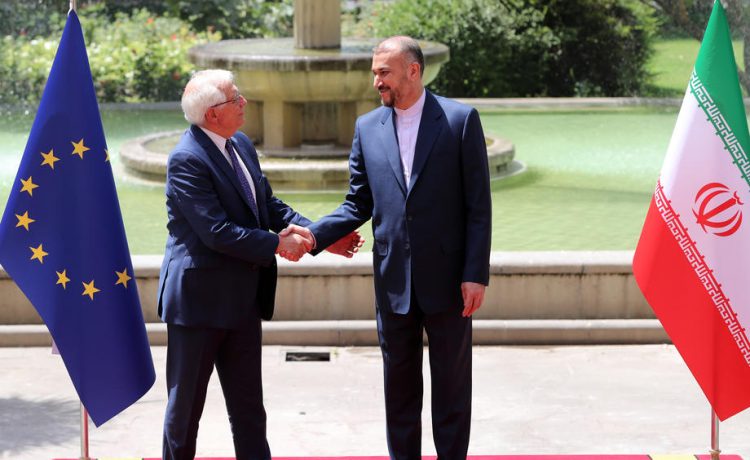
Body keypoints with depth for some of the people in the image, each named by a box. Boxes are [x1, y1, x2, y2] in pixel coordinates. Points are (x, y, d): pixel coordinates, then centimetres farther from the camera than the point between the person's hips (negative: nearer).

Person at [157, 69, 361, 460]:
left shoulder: (241, 145, 7)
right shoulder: (187, 160, -20)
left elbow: (268, 205, 14)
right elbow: (217, 231, -24)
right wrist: (277, 245, -17)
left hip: (242, 301, 8)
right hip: (199, 299, -8)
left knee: (249, 406, 13)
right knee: (186, 403, 6)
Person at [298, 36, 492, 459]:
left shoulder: (460, 120, -5)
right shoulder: (368, 128, 6)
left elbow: (478, 205, -6)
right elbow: (358, 206, 7)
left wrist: (476, 273, -12)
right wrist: (313, 235, -9)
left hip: (447, 277, -3)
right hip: (394, 279, 3)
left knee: (452, 384, 6)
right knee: (400, 385, 12)